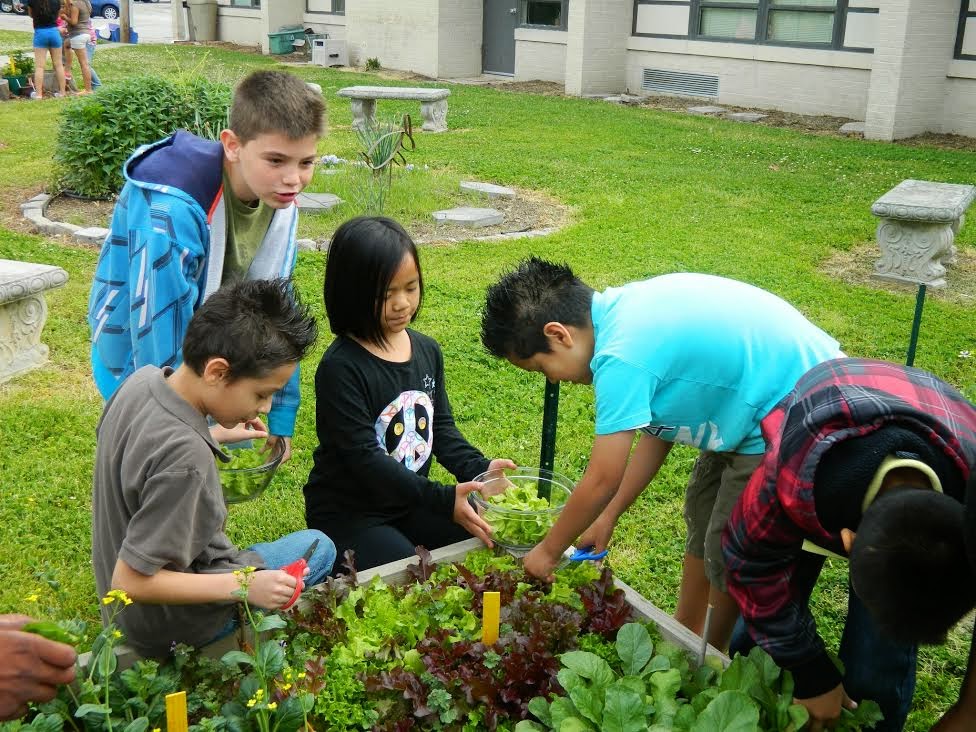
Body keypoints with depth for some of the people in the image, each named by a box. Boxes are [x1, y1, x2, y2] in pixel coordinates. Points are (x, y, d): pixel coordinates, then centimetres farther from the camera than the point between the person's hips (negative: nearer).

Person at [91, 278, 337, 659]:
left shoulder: (142, 379, -10)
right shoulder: (186, 457, -36)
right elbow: (130, 583, -30)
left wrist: (214, 434, 2)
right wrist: (244, 586, -24)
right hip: (168, 624, -8)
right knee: (318, 546, 6)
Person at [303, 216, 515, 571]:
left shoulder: (427, 351, 2)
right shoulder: (340, 368, -22)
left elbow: (441, 426, 8)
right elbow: (364, 458, -25)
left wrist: (478, 469, -13)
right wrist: (443, 500, -31)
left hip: (410, 501, 7)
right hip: (347, 512, -7)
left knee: (490, 540, -2)